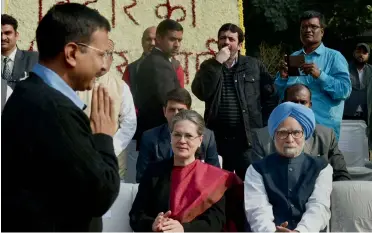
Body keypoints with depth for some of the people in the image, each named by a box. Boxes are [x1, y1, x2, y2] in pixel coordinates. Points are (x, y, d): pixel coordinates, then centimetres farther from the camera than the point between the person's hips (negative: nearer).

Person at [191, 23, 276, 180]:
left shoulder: (254, 65, 6)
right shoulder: (209, 66, 7)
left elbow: (270, 94, 5)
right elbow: (201, 93, -12)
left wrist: (266, 129, 1)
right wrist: (217, 63, -13)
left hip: (248, 138, -1)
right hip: (218, 138, 1)